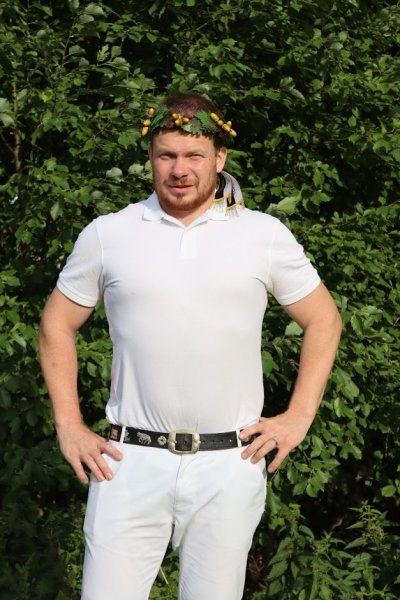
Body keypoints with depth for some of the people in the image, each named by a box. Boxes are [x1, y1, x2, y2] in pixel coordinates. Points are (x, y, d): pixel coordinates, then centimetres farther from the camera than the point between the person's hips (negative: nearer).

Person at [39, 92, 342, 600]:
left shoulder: (265, 236, 4)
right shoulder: (107, 235, 4)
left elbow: (322, 319, 13)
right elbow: (57, 326, 13)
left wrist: (299, 417, 4)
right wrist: (69, 427, 5)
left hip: (229, 465, 0)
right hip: (131, 462, 0)